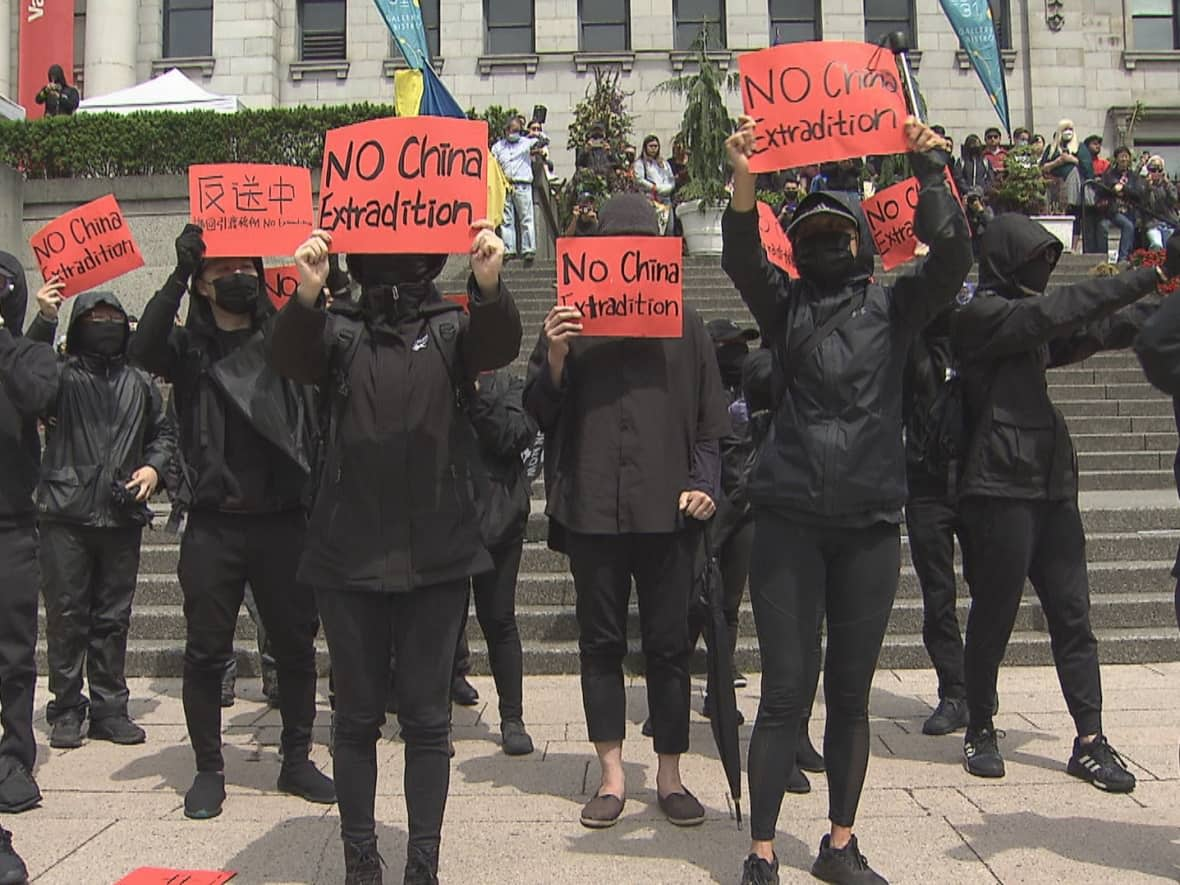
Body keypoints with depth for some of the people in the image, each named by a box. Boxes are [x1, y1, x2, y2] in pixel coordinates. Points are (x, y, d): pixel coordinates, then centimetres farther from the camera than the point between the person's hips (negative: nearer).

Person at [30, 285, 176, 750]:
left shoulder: (139, 382, 13)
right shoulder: (62, 376, 1)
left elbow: (163, 432, 23)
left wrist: (153, 467, 4)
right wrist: (44, 320, -28)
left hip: (123, 516, 3)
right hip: (67, 515, -3)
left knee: (113, 618, 10)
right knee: (66, 616, 3)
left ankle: (109, 708, 19)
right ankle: (66, 709, 15)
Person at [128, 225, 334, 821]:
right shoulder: (189, 346, 5)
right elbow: (144, 351, -15)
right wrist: (178, 274, -20)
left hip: (283, 520, 1)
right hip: (213, 526, -1)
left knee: (296, 645, 8)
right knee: (205, 651, 7)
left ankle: (296, 760, 24)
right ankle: (208, 769, 23)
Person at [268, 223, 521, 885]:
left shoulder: (454, 327, 6)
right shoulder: (340, 330, 7)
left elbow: (500, 345, -14)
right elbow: (291, 360, -12)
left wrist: (489, 286, -35)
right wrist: (307, 296, -32)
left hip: (436, 556, 0)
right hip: (350, 553, 1)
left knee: (428, 718, 6)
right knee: (357, 716, 10)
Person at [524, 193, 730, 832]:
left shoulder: (683, 324, 10)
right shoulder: (571, 319, 8)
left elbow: (710, 421, 10)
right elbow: (540, 413, 6)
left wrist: (704, 484, -4)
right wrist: (555, 359, -11)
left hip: (666, 510, 0)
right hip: (590, 508, 0)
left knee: (669, 645, 6)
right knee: (601, 643, 8)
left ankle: (670, 775, 19)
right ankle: (611, 776, 20)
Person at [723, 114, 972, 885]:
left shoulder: (894, 307, 9)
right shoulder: (785, 306, 7)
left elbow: (953, 257, -6)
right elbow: (742, 262, -11)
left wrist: (931, 172, -14)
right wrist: (745, 185, -26)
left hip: (872, 524, 2)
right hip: (790, 521, -1)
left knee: (852, 694, 11)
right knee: (785, 694, 0)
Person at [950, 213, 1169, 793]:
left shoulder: (1033, 324, 20)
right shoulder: (981, 315, -6)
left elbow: (1097, 330, 12)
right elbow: (1063, 309, -16)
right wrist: (1152, 275, -16)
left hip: (1051, 485, 8)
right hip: (999, 489, -8)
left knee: (1072, 615, 5)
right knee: (994, 614, 2)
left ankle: (1090, 741, 10)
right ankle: (980, 730, 17)